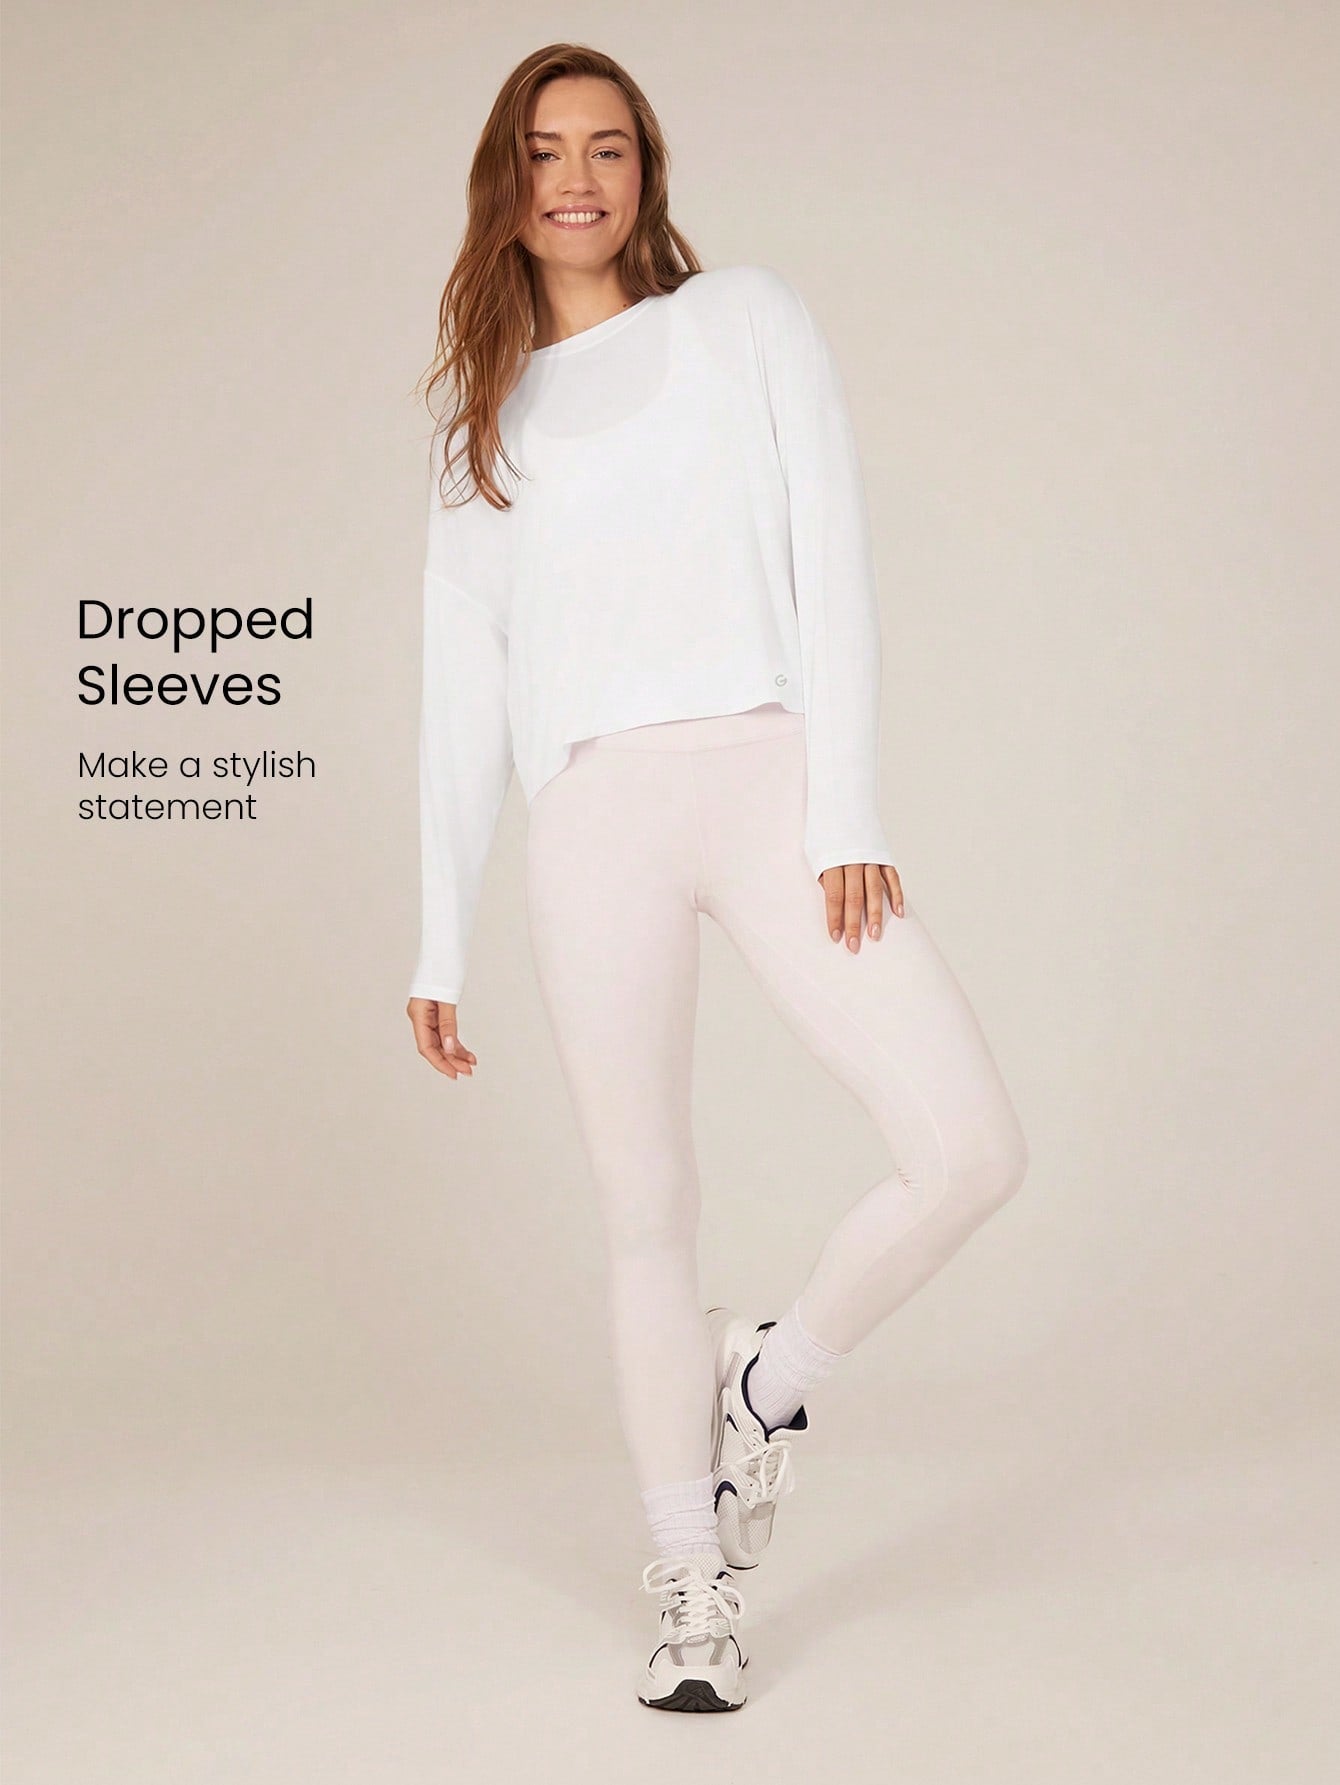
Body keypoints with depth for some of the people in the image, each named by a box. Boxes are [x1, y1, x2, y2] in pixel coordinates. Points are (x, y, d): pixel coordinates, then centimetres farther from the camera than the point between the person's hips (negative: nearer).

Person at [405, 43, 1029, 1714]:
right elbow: (462, 699, 17)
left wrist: (849, 813, -9)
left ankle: (773, 1376, 11)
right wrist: (439, 946, 11)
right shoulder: (484, 418, 21)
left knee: (970, 1149, -16)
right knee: (647, 1215, 1)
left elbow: (832, 568, 4)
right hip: (587, 817, 2)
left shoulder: (746, 320, 15)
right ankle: (692, 1584, 17)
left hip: (762, 774, -1)